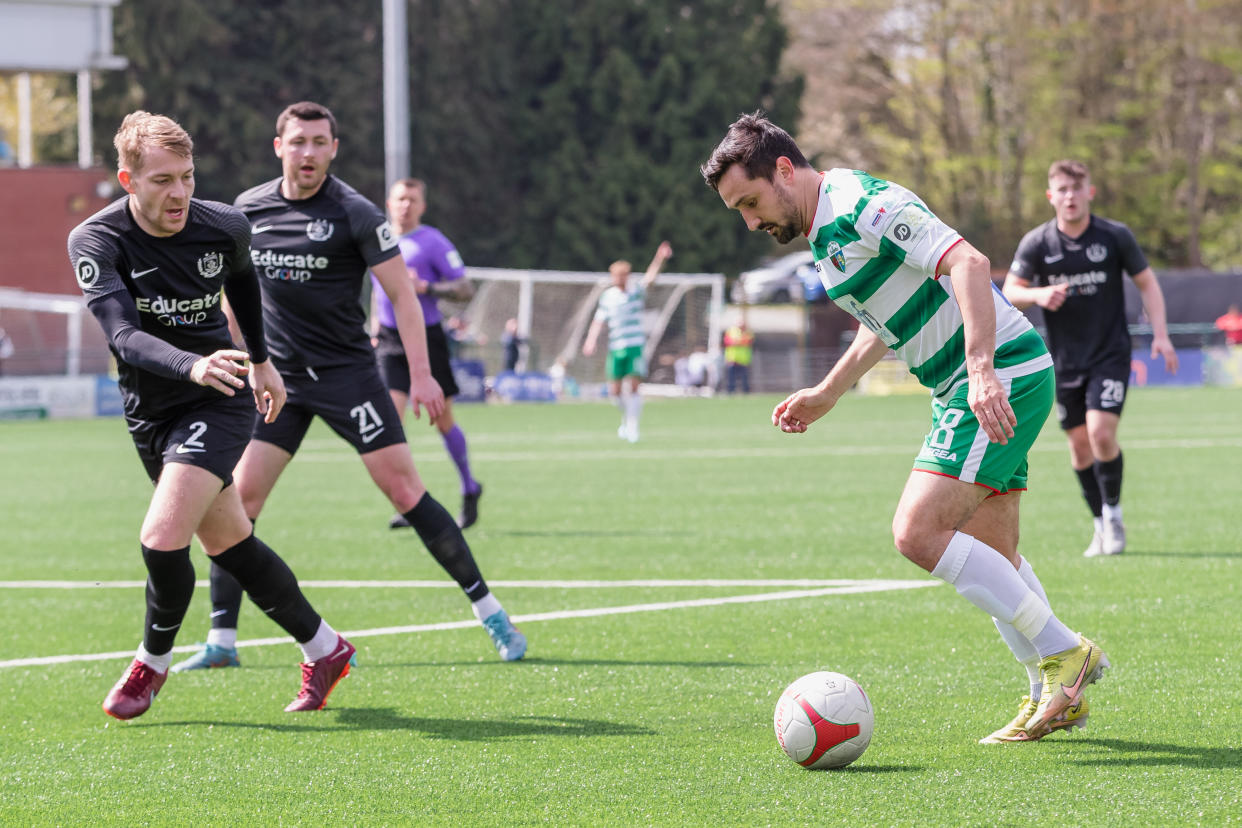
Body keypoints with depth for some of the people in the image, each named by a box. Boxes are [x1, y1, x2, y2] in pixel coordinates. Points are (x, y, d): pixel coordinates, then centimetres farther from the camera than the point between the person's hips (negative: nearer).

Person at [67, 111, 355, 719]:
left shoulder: (224, 228, -12)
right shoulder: (95, 240, -18)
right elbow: (124, 336, -31)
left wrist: (260, 360, 24)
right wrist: (192, 366, -49)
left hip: (216, 403, -2)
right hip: (148, 411, 2)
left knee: (163, 537, -19)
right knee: (230, 545, 12)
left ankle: (153, 661, 7)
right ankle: (323, 650, 30)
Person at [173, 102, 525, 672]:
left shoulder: (353, 214, -8)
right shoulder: (249, 209, 4)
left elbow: (401, 293, -7)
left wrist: (420, 374, -13)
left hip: (347, 373, -3)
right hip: (278, 379, 3)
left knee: (404, 489, -8)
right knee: (240, 497, -6)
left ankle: (487, 609, 1)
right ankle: (221, 640, 0)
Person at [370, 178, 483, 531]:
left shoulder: (433, 242, -6)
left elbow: (465, 289, -9)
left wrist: (426, 288, -22)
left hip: (427, 339, -4)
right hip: (390, 342, 4)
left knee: (443, 420, 4)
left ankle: (469, 488, 27)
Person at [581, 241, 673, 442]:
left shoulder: (636, 291, 3)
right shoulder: (607, 297, 6)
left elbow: (649, 277, -13)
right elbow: (599, 321, 3)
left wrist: (659, 259, -29)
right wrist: (591, 340, -12)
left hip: (635, 346, -2)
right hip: (616, 348, 2)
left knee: (633, 387, -10)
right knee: (615, 390, 3)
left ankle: (632, 427, -4)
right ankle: (627, 417, 29)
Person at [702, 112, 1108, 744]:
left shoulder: (862, 205, -16)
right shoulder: (824, 234, 16)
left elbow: (968, 262, -27)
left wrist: (983, 371, -35)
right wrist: (825, 395, 33)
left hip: (1002, 378, -10)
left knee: (918, 532, -16)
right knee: (990, 556, 13)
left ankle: (1062, 652, -11)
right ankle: (1054, 697, 19)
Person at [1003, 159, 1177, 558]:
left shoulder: (1116, 236, -6)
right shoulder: (1036, 244, -4)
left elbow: (1147, 282, 5)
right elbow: (1009, 292, 1)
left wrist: (1160, 334, -4)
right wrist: (1037, 294, -21)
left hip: (1111, 353, -2)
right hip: (1065, 359, 2)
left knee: (1101, 432, -17)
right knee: (1079, 443, 5)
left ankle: (1113, 513, 4)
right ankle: (1101, 524, 20)